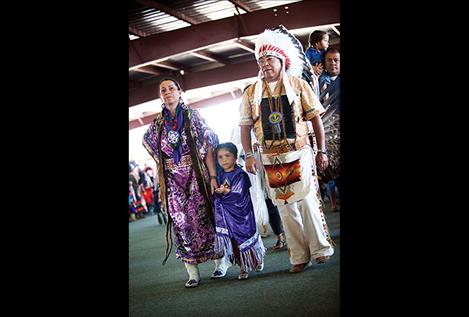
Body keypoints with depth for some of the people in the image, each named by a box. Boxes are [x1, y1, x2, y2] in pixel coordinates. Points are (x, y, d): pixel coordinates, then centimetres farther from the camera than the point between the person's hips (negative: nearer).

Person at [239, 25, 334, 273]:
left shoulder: (298, 85, 2)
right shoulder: (251, 93, 7)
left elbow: (315, 118, 3)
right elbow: (245, 127, 10)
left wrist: (322, 151, 0)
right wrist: (248, 156, 1)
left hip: (299, 153, -2)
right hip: (271, 159, 2)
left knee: (307, 199, -6)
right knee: (285, 206, 4)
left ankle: (321, 248, 10)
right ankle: (299, 256, 13)